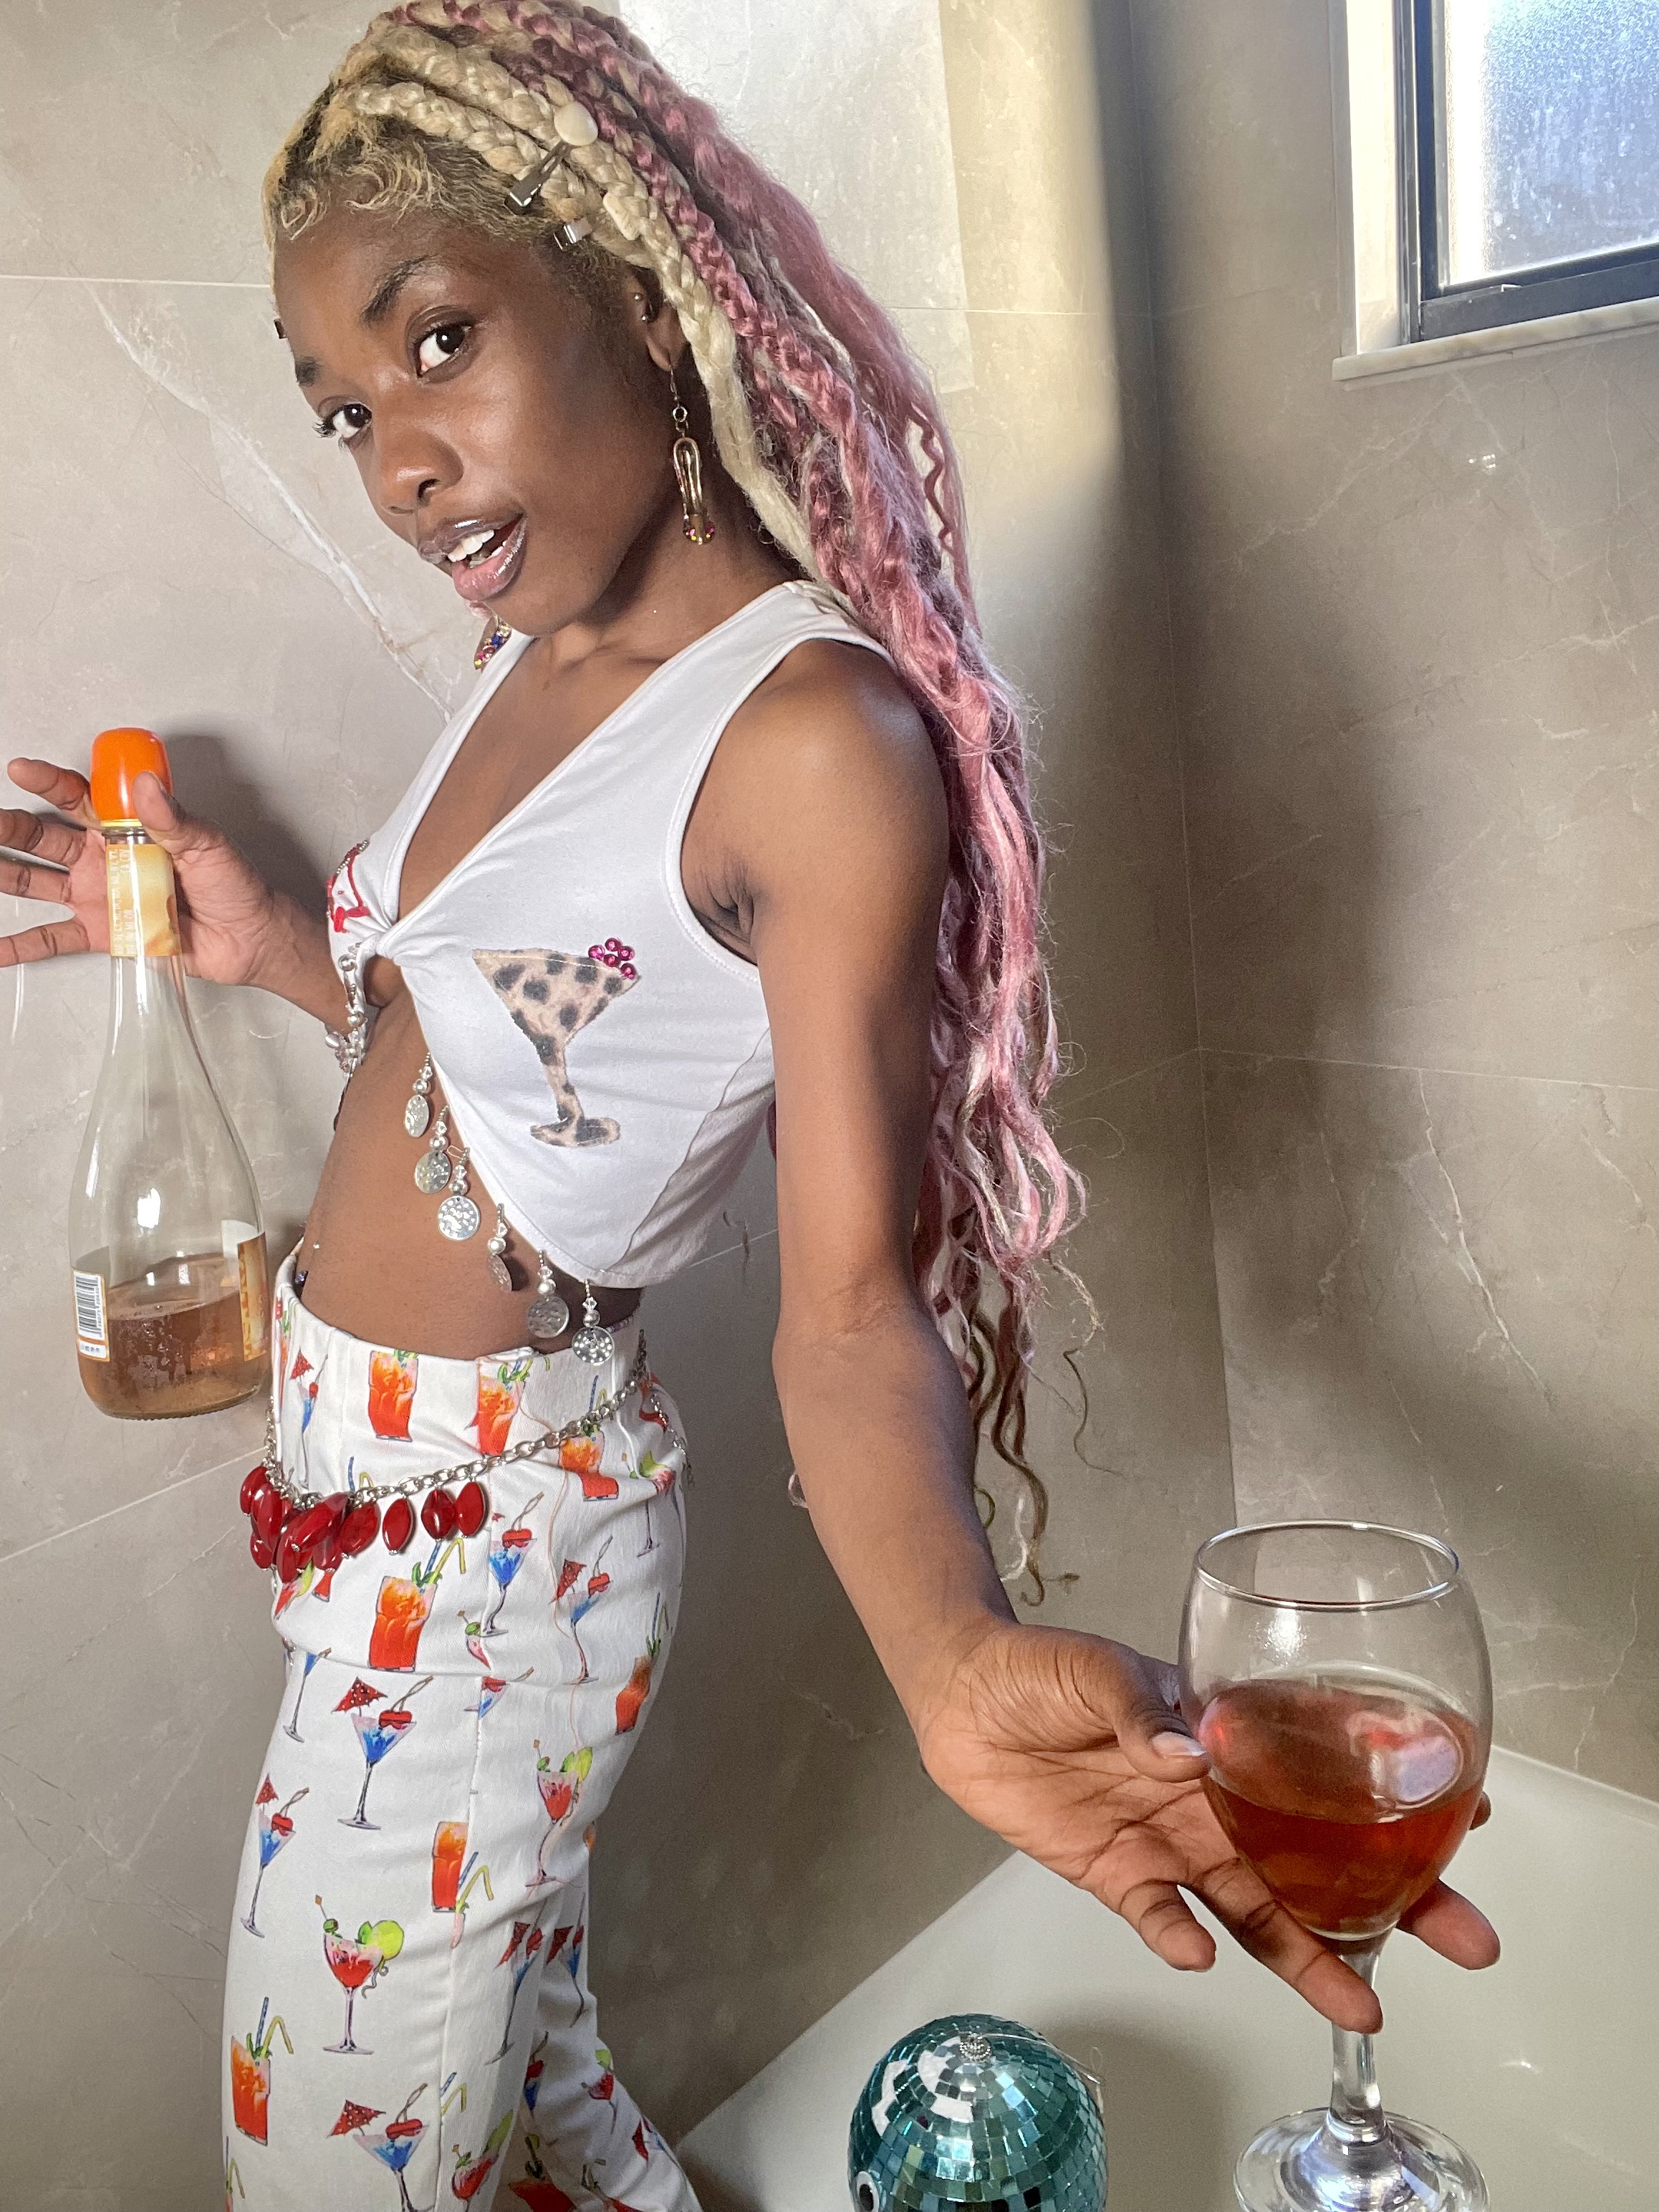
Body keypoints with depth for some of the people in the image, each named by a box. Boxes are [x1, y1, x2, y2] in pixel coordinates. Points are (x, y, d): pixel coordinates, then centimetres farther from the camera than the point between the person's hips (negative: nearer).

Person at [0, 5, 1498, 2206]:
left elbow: (854, 1296, -23)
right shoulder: (544, 655, 3)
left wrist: (958, 1649, -39)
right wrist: (261, 943, 6)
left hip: (475, 1538, -7)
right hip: (376, 1474, 8)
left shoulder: (824, 738, -22)